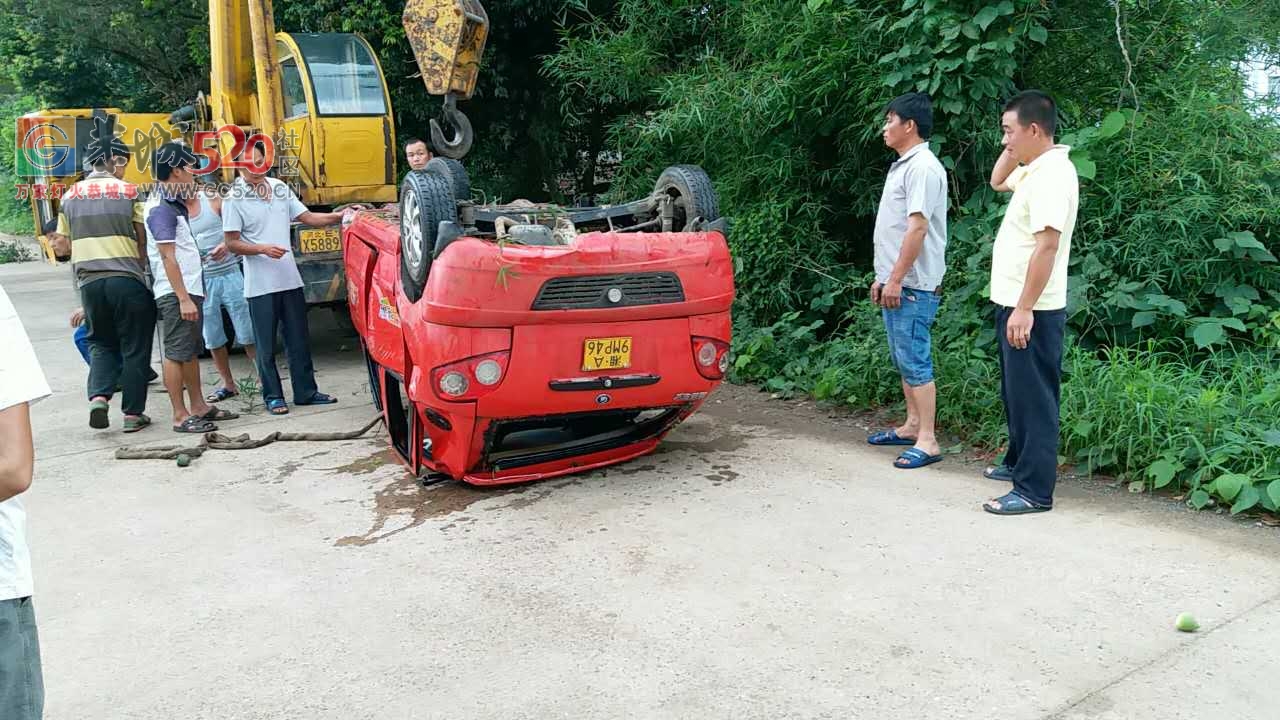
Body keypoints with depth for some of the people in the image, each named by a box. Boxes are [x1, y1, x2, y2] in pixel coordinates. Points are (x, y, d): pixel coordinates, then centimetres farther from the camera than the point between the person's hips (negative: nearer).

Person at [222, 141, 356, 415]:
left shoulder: (280, 188, 8)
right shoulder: (234, 198, -6)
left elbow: (308, 217, 9)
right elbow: (232, 243, -7)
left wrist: (340, 216, -3)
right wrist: (264, 249, -21)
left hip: (290, 279, 5)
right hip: (260, 285, -5)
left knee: (299, 340, 11)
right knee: (266, 345, 4)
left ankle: (306, 392, 20)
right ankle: (273, 396, 14)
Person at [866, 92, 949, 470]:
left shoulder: (923, 168, -14)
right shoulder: (902, 166, 18)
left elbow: (917, 228, -21)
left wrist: (896, 279, -21)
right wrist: (882, 277, 19)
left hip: (913, 286, -10)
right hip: (896, 283, 10)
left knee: (915, 361, -8)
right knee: (903, 359, 15)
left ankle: (927, 440, -4)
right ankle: (912, 425, 26)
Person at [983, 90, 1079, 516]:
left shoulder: (1052, 173, -19)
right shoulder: (1034, 169, 11)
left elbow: (1047, 245, -26)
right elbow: (997, 182, 32)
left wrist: (1024, 309, -27)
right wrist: (1013, 149, 13)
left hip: (1032, 310, -10)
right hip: (1015, 304, 10)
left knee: (1033, 397, -5)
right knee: (1016, 392, 21)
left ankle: (1034, 491, 1)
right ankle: (1020, 461, 35)